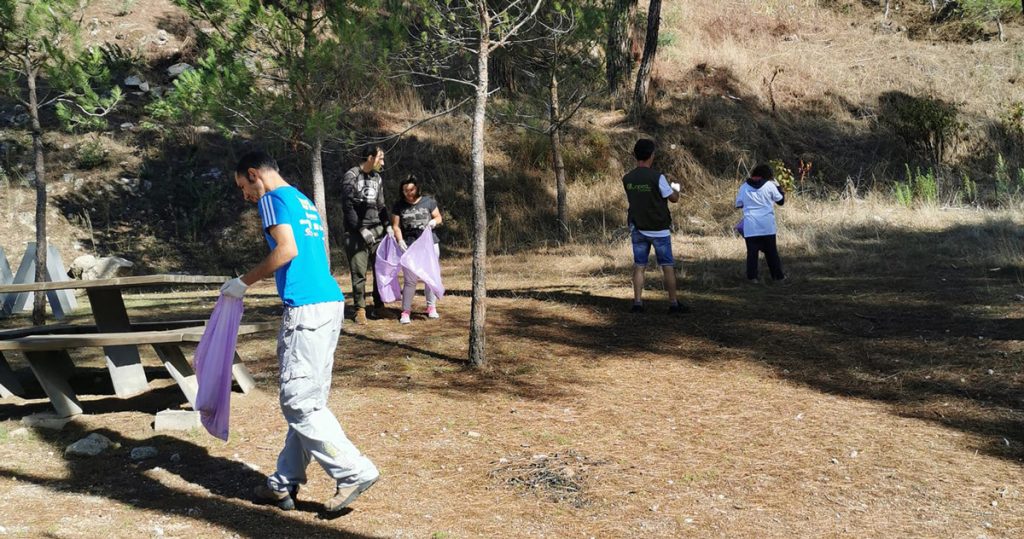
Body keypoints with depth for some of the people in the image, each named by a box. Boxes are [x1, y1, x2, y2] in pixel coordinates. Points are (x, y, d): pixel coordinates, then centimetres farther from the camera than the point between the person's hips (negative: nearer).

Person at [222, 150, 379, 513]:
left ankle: (355, 473, -3)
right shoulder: (304, 202, 24)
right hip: (330, 303, 10)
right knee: (306, 400, 11)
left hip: (305, 308, -10)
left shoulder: (273, 198, -3)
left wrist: (244, 283, -8)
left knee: (299, 403, -5)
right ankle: (285, 483, 19)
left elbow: (287, 249, -17)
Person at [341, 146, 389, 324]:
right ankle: (360, 309, 5)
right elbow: (347, 207, -9)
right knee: (358, 272, -3)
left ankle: (379, 306, 14)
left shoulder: (377, 178, 13)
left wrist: (387, 225, 7)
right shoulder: (351, 176, -5)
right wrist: (361, 229, -14)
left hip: (377, 229, 5)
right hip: (356, 231, -5)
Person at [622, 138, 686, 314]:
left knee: (639, 266, 7)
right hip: (659, 230, -4)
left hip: (638, 229, 4)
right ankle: (673, 304, 9)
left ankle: (637, 303, 3)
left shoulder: (627, 179, 0)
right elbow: (673, 198, -6)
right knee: (668, 266, 5)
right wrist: (675, 189, 17)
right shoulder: (657, 177, -14)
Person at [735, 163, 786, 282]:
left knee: (752, 252, 4)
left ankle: (752, 277, 0)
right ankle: (778, 275, 17)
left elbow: (739, 204, 11)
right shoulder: (770, 185, -3)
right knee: (771, 251, 10)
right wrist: (779, 187, 23)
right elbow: (781, 201, 9)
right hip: (767, 225, 0)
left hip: (750, 226, 0)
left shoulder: (744, 187, 2)